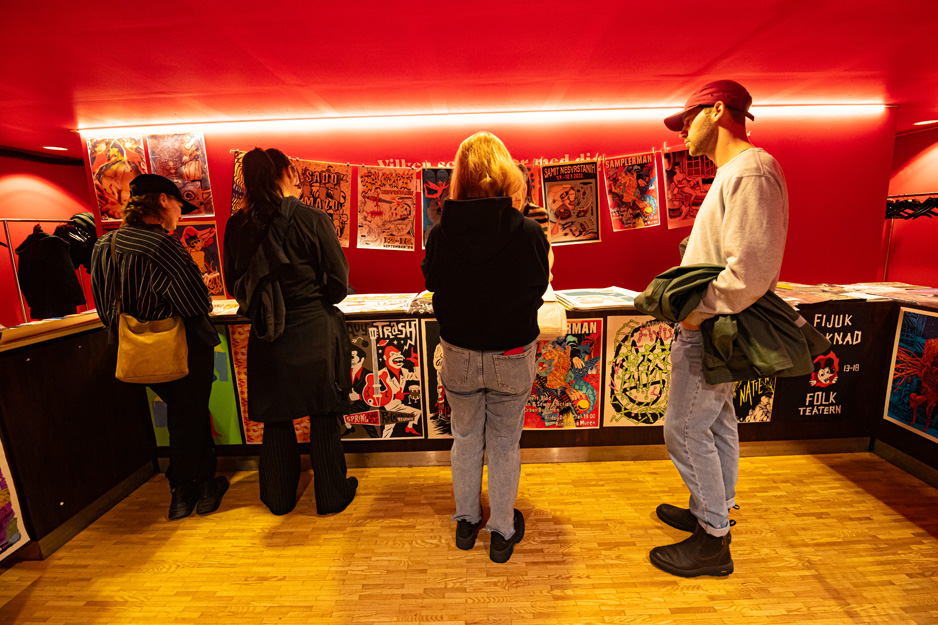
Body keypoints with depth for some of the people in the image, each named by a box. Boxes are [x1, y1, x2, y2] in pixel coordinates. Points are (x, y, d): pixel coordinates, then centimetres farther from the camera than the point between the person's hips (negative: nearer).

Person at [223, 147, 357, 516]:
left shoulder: (237, 226, 0)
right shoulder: (312, 219, -13)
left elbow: (235, 285, 8)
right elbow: (339, 282, -10)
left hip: (267, 335, 4)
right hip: (314, 332, -3)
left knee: (275, 420, 17)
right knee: (323, 417, 11)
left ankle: (279, 498, 35)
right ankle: (331, 496, 27)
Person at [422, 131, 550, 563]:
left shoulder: (441, 234, -14)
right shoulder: (528, 232, -17)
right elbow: (538, 287, -2)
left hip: (459, 354, 1)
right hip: (513, 355, -1)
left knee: (465, 439, 21)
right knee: (505, 445, 17)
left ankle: (466, 521, 41)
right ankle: (502, 532, 35)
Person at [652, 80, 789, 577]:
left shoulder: (751, 171, -19)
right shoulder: (732, 172, 15)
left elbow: (752, 271, -28)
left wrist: (699, 312, -20)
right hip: (713, 330, 10)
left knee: (685, 428, -1)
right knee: (716, 423, 19)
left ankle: (712, 542, 17)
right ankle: (713, 513, 38)